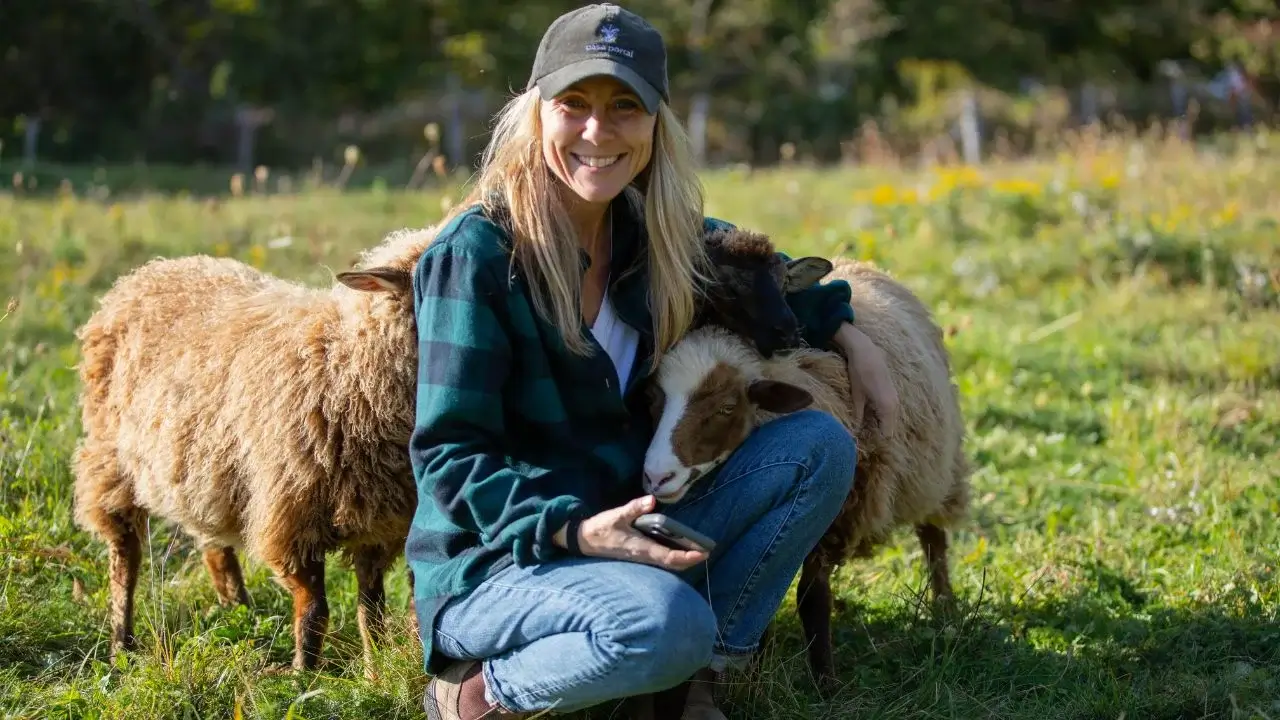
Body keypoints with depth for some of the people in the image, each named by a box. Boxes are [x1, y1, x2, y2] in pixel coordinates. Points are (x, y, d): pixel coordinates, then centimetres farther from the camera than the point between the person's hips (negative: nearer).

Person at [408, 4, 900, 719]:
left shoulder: (646, 234, 2)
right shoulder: (477, 253, -18)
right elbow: (450, 456, -18)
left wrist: (843, 330, 13)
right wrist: (572, 529, -31)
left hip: (623, 531, 7)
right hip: (489, 563, -7)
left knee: (820, 444, -3)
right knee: (665, 623, -36)